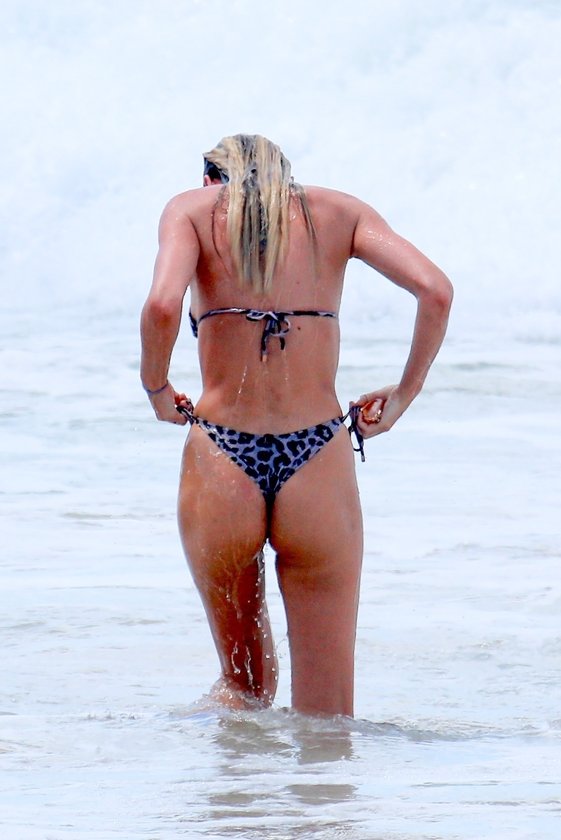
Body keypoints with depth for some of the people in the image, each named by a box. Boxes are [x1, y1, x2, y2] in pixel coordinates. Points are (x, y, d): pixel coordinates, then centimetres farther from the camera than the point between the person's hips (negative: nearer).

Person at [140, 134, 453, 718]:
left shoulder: (193, 209, 7)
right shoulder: (337, 211, 11)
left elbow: (161, 307, -13)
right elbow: (435, 291, -2)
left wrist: (156, 389, 4)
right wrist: (402, 397, 9)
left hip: (221, 460, 0)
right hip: (317, 465, 0)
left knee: (243, 687, 19)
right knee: (326, 717, 5)